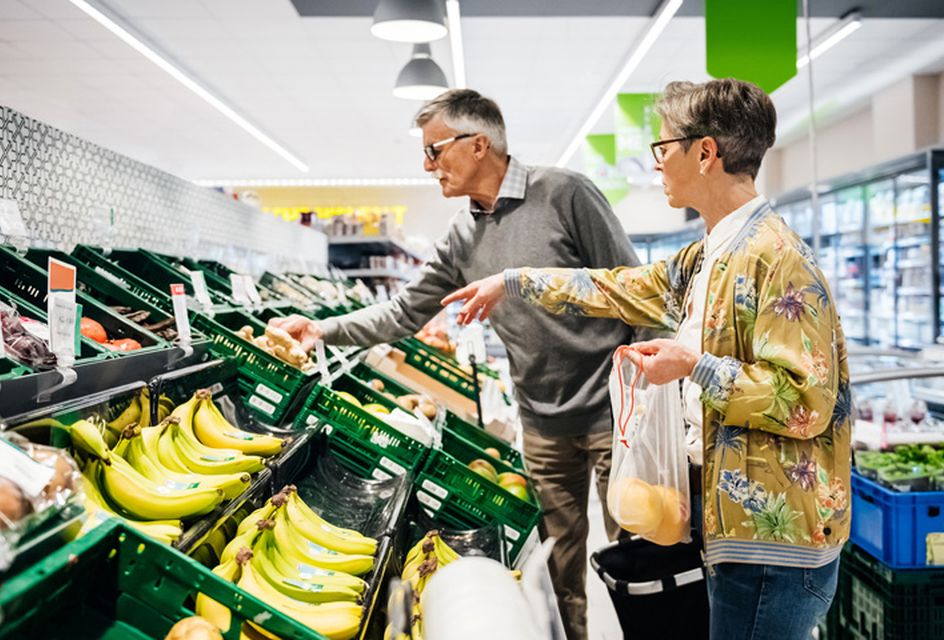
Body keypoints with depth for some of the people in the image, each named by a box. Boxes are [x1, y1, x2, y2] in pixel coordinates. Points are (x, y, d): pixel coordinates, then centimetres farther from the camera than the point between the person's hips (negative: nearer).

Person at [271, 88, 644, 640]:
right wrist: (324, 330, 2)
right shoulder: (462, 239, 7)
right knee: (563, 563, 15)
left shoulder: (564, 194, -11)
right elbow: (405, 312, 12)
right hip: (545, 427, 6)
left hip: (612, 412, -5)